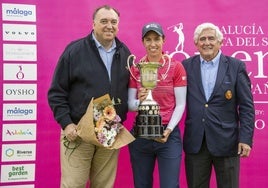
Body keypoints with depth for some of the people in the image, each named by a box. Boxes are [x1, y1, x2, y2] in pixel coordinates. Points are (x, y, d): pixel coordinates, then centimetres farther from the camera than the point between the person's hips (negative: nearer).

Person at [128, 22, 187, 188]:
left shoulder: (176, 67, -3)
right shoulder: (135, 68, 3)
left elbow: (180, 104, -3)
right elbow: (130, 104, 2)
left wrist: (169, 129, -15)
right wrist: (140, 102, -20)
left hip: (169, 135, -2)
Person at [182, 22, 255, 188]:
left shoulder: (236, 66, 0)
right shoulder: (187, 66, 6)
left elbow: (246, 106, -2)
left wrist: (246, 138, -7)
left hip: (226, 142, -1)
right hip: (195, 142, 2)